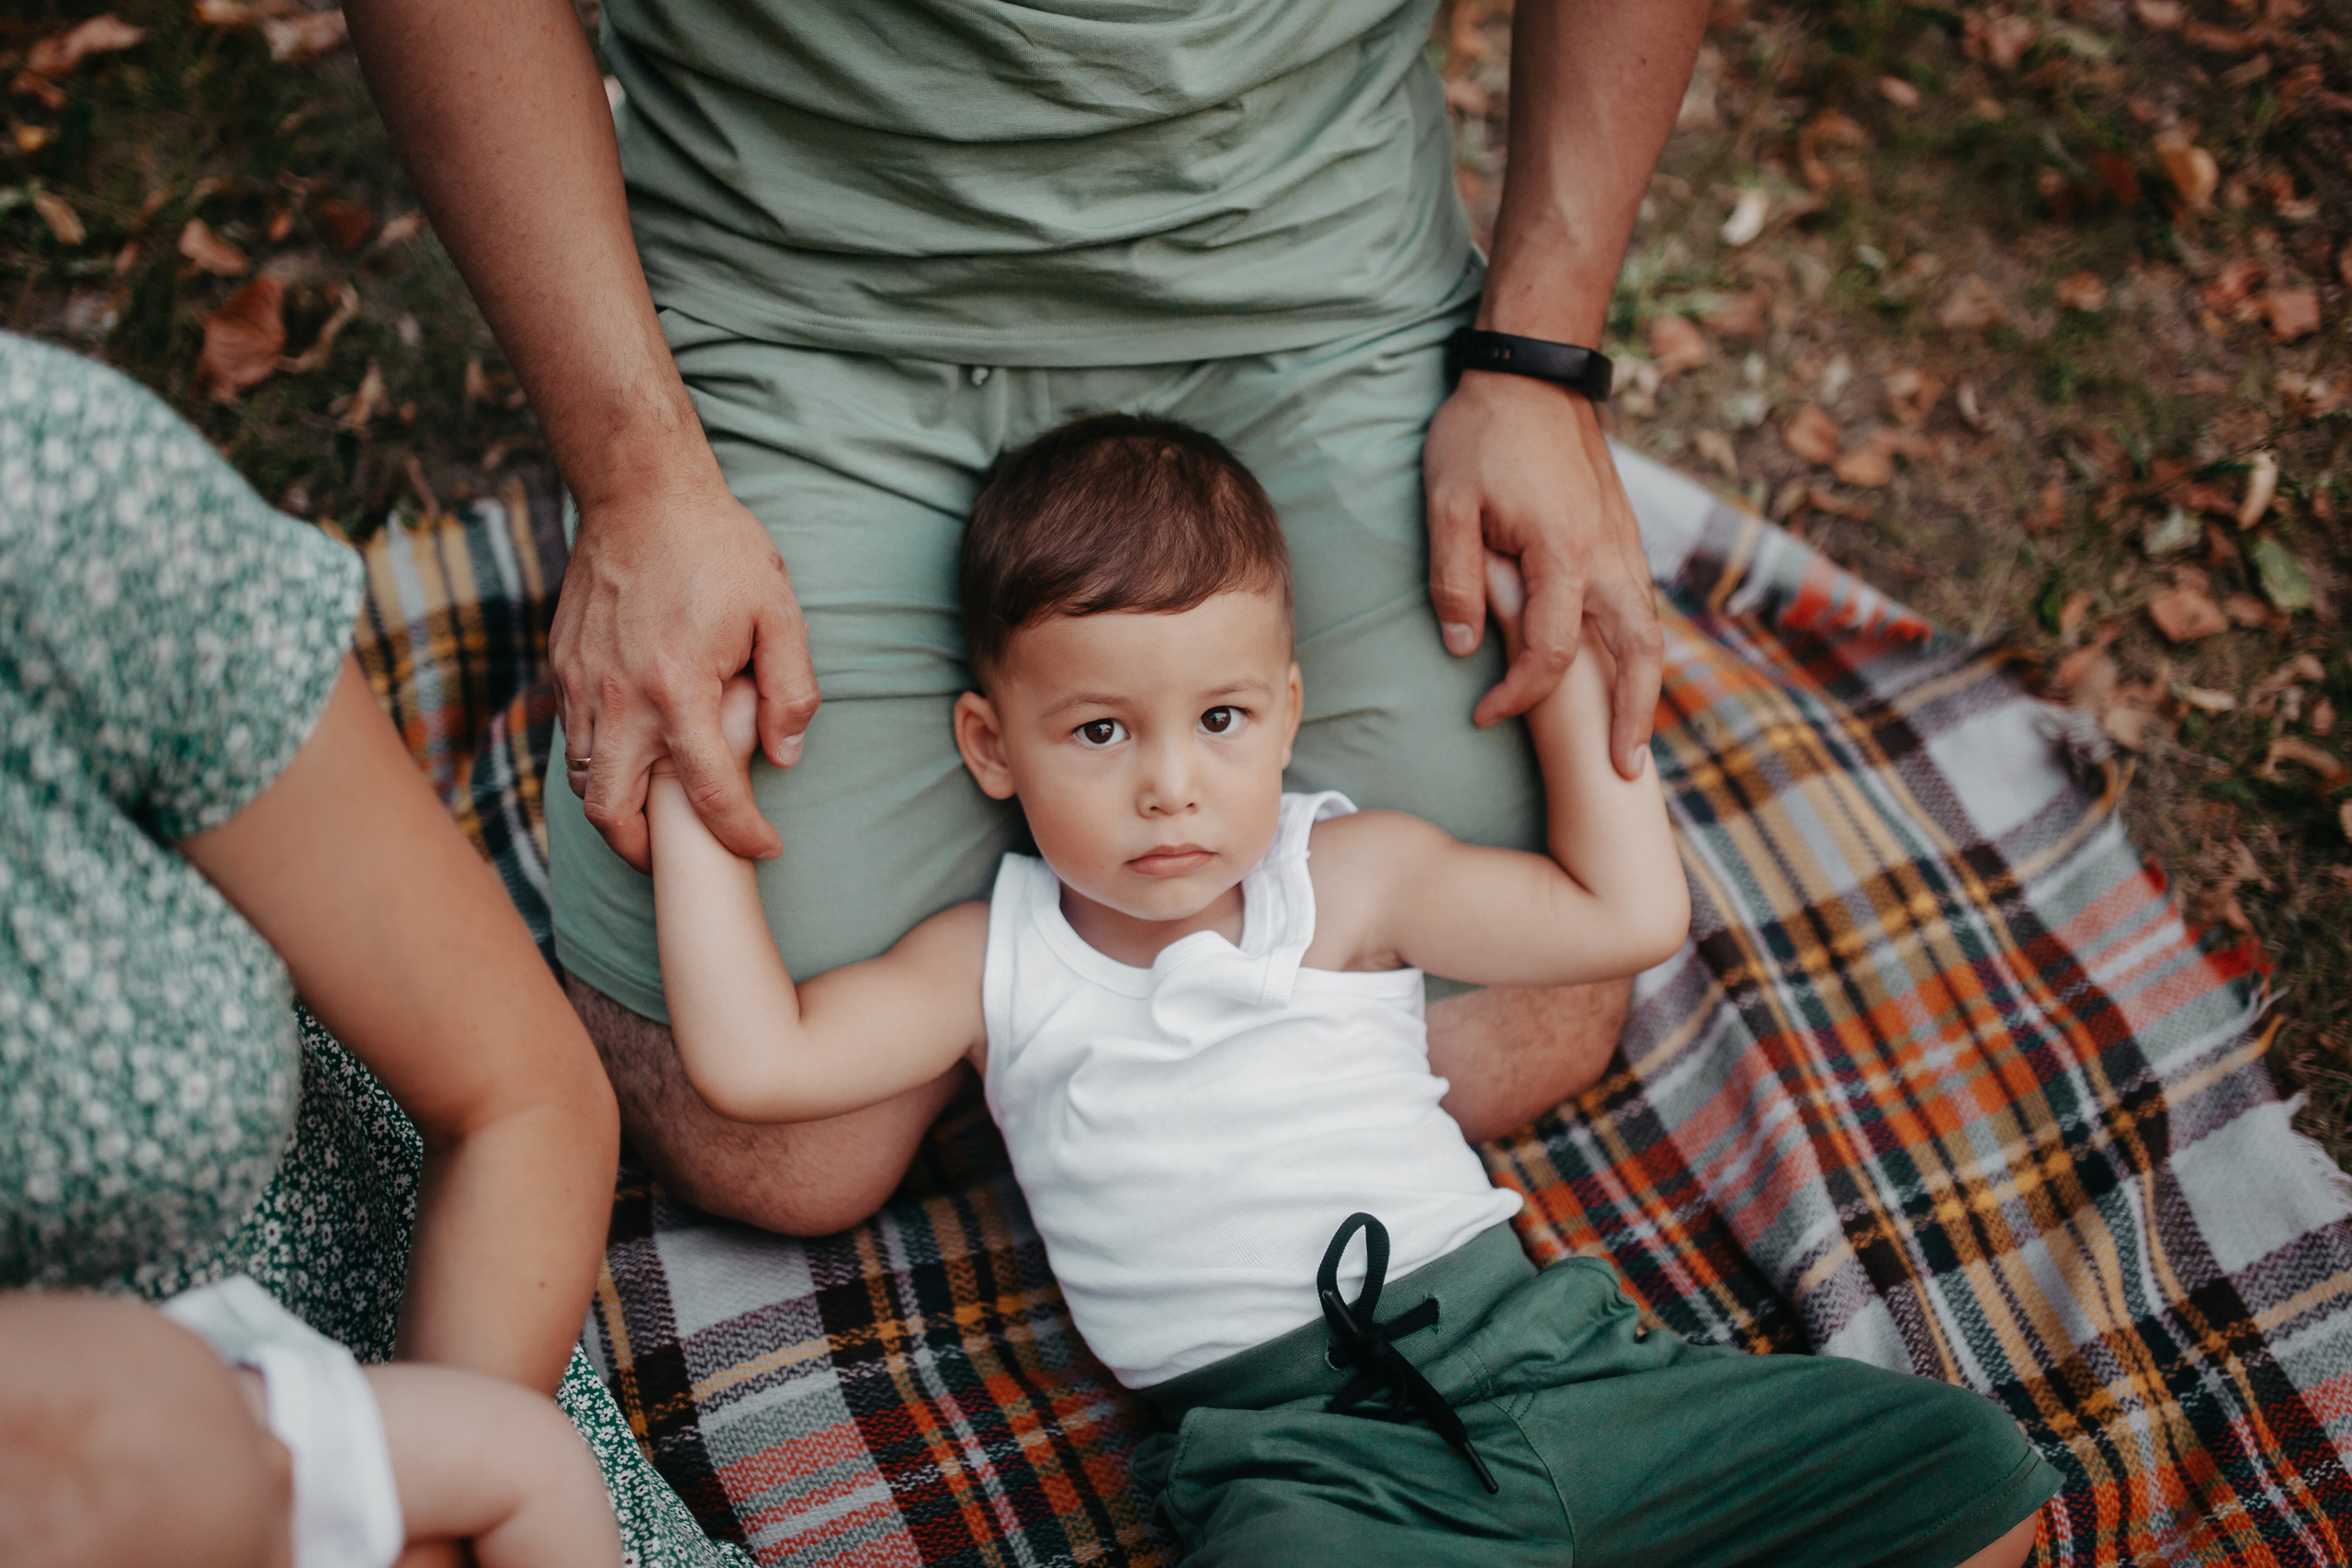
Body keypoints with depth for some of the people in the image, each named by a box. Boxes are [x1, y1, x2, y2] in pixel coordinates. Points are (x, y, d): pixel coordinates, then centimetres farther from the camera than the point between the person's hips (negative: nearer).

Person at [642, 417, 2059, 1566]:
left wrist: (1565, 671, 14)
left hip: (1543, 1350, 3)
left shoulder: (1355, 876, 11)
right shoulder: (997, 966, 9)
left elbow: (1626, 915, 14)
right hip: (1303, 1448, -2)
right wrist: (694, 786, 2)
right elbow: (755, 1058, 0)